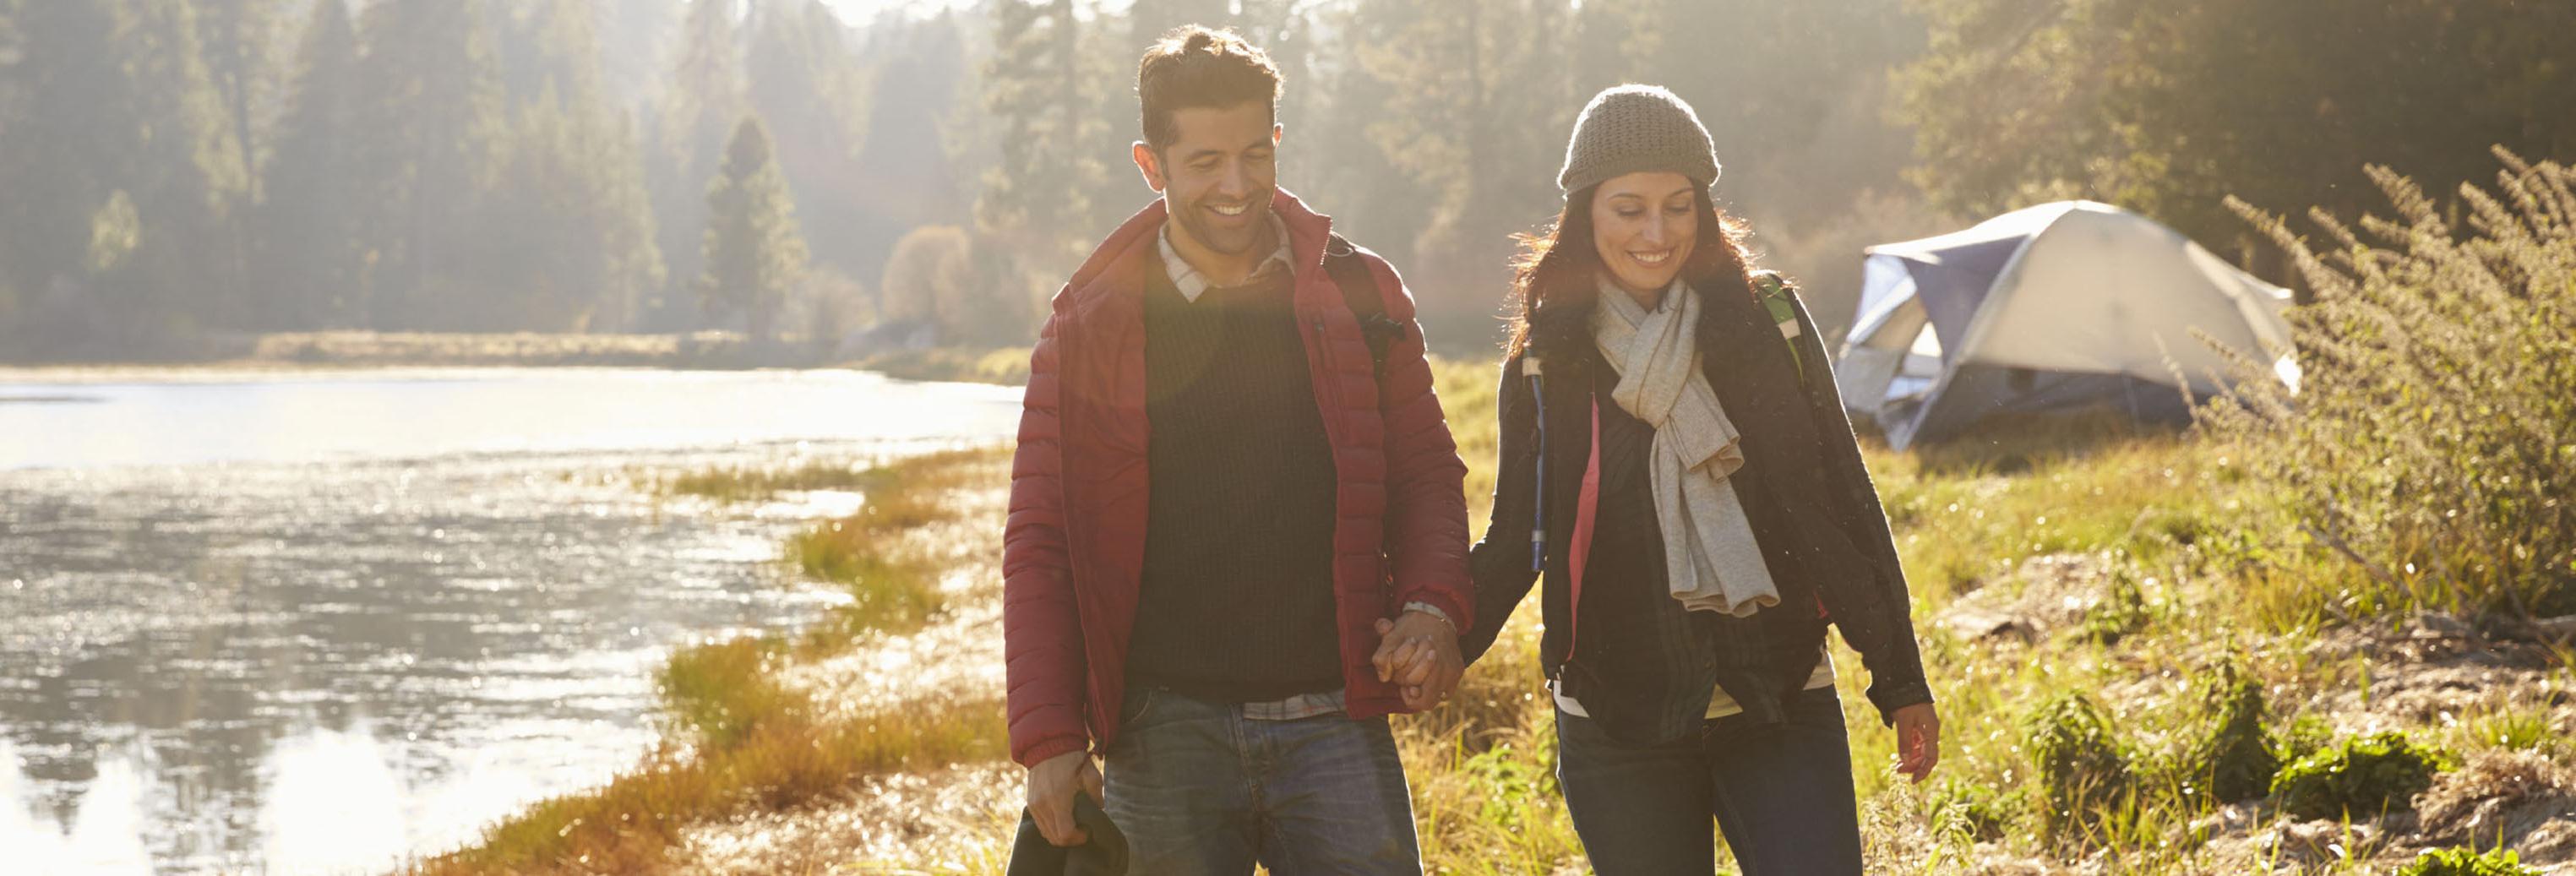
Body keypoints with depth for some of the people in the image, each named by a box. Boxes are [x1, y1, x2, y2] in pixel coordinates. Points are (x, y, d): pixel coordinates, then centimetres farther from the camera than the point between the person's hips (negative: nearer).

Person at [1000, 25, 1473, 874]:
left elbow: (1425, 470, 13)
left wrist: (1434, 604, -7)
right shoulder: (1091, 326, 3)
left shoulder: (1357, 294, 7)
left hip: (1334, 721, 1)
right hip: (1165, 732, 0)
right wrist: (1048, 737, -5)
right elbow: (1039, 542, 3)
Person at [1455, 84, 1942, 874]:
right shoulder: (1545, 364, 1)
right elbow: (1515, 543, 6)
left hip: (1785, 713, 0)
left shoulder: (1771, 322, 1)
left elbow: (1848, 505, 5)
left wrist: (1902, 682, 4)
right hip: (1619, 734, 0)